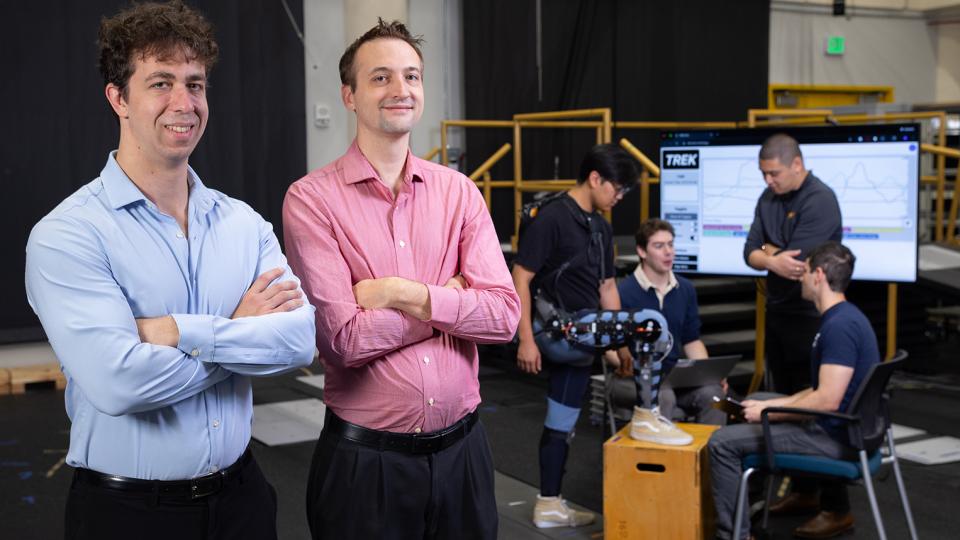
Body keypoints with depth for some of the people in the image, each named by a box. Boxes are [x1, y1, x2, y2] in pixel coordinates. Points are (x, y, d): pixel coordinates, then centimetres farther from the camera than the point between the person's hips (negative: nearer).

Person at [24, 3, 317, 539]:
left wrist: (180, 331, -22)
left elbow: (301, 336, -12)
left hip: (241, 494, 4)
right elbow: (117, 382, -25)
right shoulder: (68, 234, -14)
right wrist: (242, 334, -14)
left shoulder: (245, 223, 1)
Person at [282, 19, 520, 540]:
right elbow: (343, 339, -18)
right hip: (364, 458, -3)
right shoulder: (312, 198, -9)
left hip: (461, 449, 4)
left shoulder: (458, 191, 3)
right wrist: (449, 297, -9)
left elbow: (504, 314, -6)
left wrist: (398, 293, -16)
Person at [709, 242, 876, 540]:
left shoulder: (839, 326, -22)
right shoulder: (844, 316, 11)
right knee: (756, 402, 31)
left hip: (837, 436, -11)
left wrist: (768, 411, -14)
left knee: (722, 443, -15)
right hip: (843, 426, 11)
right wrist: (771, 404, 11)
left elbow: (827, 400, -26)